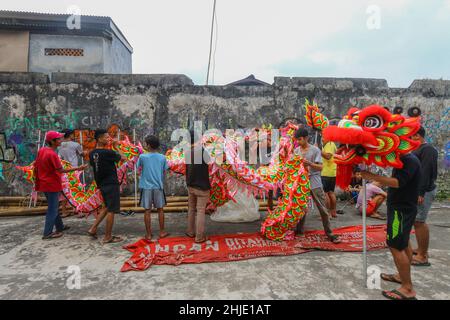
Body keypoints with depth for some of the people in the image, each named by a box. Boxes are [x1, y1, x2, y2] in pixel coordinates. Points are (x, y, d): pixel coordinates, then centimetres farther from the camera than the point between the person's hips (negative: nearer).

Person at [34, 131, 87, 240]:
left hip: (44, 184, 9)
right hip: (52, 185, -9)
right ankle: (47, 233, 9)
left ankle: (60, 226, 33)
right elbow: (61, 170, -20)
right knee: (52, 209, 2)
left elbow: (36, 166, 12)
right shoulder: (52, 154, -22)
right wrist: (77, 168, -17)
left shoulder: (41, 150, 4)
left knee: (54, 207, 20)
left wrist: (37, 180, 21)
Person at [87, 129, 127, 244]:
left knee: (107, 207, 23)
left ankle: (93, 229, 21)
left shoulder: (92, 154, 5)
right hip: (111, 184, -8)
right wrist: (115, 147, 6)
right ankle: (108, 237, 10)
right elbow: (123, 158, -6)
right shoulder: (107, 152, -19)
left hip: (101, 184, 8)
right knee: (111, 210, 2)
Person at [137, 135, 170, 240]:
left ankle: (148, 234, 15)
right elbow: (164, 172, 4)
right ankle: (162, 232, 21)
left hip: (146, 187, -1)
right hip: (158, 186, 1)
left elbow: (138, 167, 8)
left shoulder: (143, 156, -8)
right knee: (160, 209, 14)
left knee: (147, 211, 6)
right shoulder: (162, 157, -3)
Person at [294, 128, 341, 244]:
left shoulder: (315, 150, -6)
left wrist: (310, 164, -25)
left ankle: (329, 233, 10)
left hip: (314, 183, -3)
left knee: (323, 209, 0)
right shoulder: (296, 151, 6)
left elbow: (320, 167, -9)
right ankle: (299, 229, 24)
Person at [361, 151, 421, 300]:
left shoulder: (410, 161, -20)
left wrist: (372, 176, -33)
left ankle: (408, 289, 0)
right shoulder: (404, 160, 11)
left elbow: (397, 182, -32)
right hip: (402, 208, 11)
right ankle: (403, 275, 33)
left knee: (396, 246, -8)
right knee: (403, 243, 19)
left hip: (401, 210, -11)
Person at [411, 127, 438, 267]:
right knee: (418, 221, 14)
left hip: (423, 192, -10)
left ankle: (423, 256, -1)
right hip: (416, 190, 10)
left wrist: (421, 193, -24)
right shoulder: (420, 150, 16)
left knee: (419, 222, -7)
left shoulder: (428, 149, -14)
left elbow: (426, 172, -21)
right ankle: (420, 249, 24)